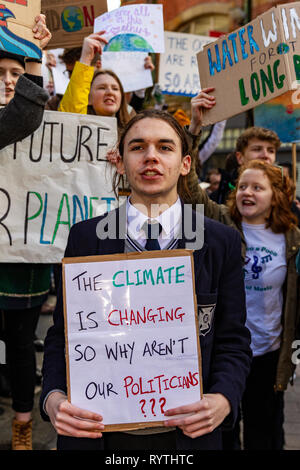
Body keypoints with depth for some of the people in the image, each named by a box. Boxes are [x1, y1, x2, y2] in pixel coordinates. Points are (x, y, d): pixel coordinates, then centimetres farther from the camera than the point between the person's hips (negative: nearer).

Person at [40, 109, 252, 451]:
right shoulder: (84, 237, -1)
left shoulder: (222, 242, -1)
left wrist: (223, 400, -17)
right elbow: (62, 336, 2)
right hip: (98, 431, 1)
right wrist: (53, 398, -15)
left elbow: (232, 342, 1)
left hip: (186, 432, 0)